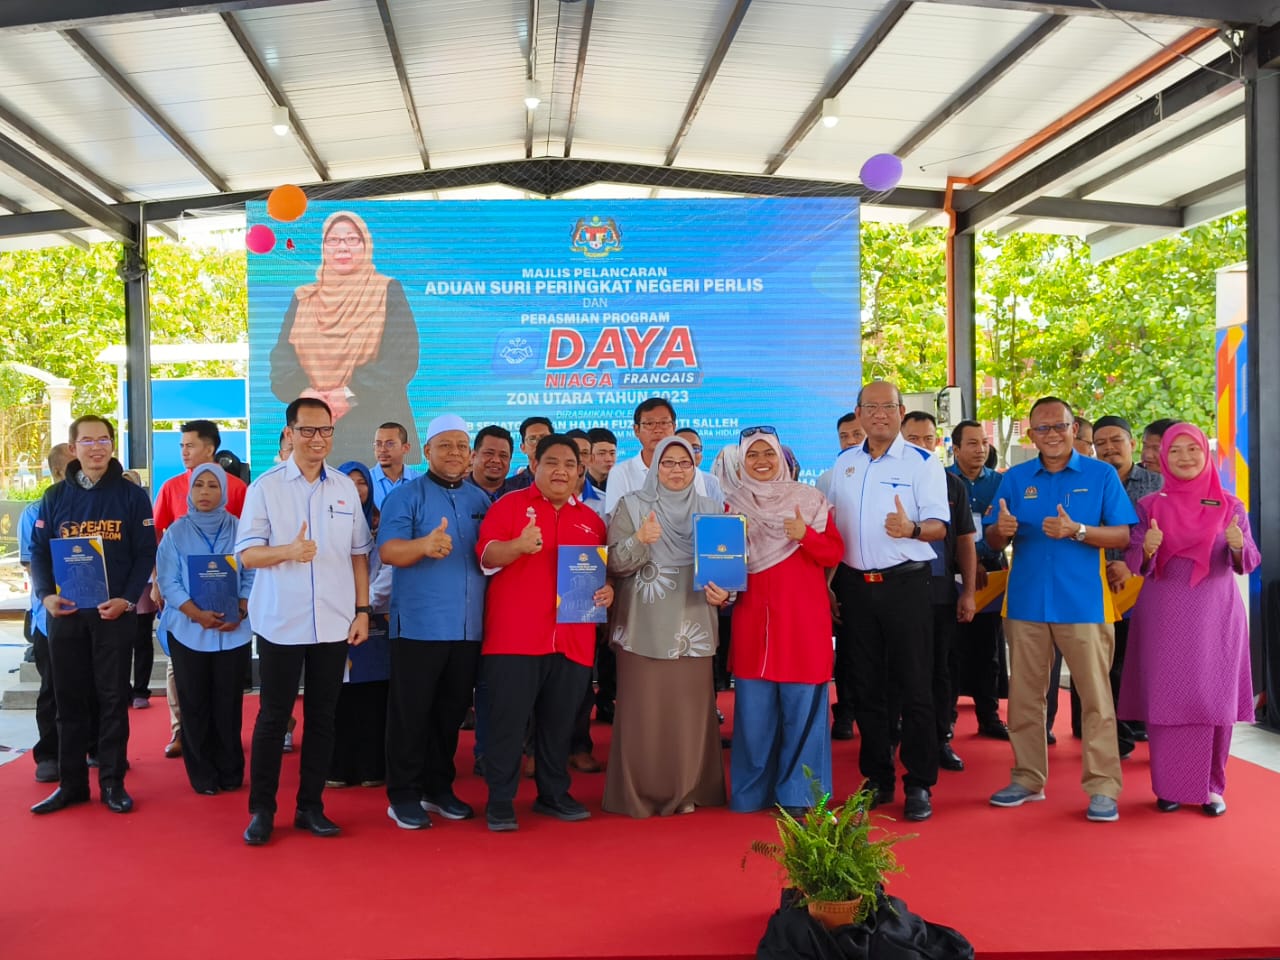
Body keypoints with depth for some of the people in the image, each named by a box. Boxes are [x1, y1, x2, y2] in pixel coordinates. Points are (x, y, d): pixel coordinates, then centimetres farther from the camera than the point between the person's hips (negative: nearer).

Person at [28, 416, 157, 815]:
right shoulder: (55, 496, 8)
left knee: (113, 698, 3)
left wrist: (127, 599, -14)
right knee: (69, 699, 8)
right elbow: (38, 552, 7)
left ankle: (112, 781, 12)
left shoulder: (132, 496, 1)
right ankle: (71, 783, 17)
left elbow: (145, 554, -2)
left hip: (114, 612, -2)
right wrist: (46, 595, -9)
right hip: (65, 613, 2)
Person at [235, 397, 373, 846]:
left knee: (322, 716, 10)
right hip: (280, 623, -3)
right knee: (273, 716, 5)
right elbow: (247, 553, -5)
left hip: (334, 623, 3)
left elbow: (359, 554, 10)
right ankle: (261, 809, 18)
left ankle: (311, 805, 21)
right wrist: (288, 551, -24)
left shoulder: (346, 488, 7)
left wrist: (362, 610, 4)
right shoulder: (265, 486, -2)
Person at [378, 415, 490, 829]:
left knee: (451, 712, 14)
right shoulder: (406, 496, -4)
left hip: (468, 627, 5)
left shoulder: (480, 500, 12)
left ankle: (439, 788, 27)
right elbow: (388, 550, -18)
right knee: (410, 713, 2)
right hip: (418, 625, -5)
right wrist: (424, 545, -37)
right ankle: (403, 795, 14)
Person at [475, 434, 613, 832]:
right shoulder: (510, 504, 2)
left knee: (559, 723, 12)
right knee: (507, 720, -2)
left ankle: (553, 794, 25)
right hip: (515, 637, -4)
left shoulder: (591, 519, 15)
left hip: (572, 640, 4)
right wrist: (519, 545, -30)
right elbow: (486, 556, -10)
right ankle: (500, 801, 10)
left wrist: (608, 590, 1)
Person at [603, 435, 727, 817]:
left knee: (690, 709, 3)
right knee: (643, 710, -2)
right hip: (644, 627, -2)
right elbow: (614, 563, -4)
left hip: (693, 626, 2)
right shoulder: (631, 506, 3)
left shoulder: (711, 509, 10)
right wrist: (640, 540, -21)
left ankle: (687, 790, 17)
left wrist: (724, 593, -5)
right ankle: (640, 793, 11)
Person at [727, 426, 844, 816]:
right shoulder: (734, 504, 9)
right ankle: (753, 791, 17)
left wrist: (805, 535, -17)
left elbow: (835, 552, -1)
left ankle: (797, 793, 10)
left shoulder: (809, 499, 3)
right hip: (752, 617, 2)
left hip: (802, 616, -2)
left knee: (801, 706, 0)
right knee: (753, 708, 4)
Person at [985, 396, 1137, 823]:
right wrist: (1001, 529, -15)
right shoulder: (1015, 479, 10)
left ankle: (1103, 787, 7)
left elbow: (1123, 535, -3)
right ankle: (1028, 778, 20)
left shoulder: (1102, 475, 2)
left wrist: (1077, 531, -19)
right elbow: (993, 540, 9)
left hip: (1083, 603, -3)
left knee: (1096, 696, -2)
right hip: (1026, 603, 3)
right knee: (1024, 694, 9)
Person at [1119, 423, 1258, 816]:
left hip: (1216, 615, 1)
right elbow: (1135, 563, -2)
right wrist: (1148, 549, -24)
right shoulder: (1149, 506, 3)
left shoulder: (1230, 506, 5)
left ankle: (1212, 786, 14)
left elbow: (1249, 563, 1)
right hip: (1165, 615, 0)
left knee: (1214, 699, 2)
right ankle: (1169, 786, 8)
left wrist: (1238, 546, -21)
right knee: (1166, 698, -1)